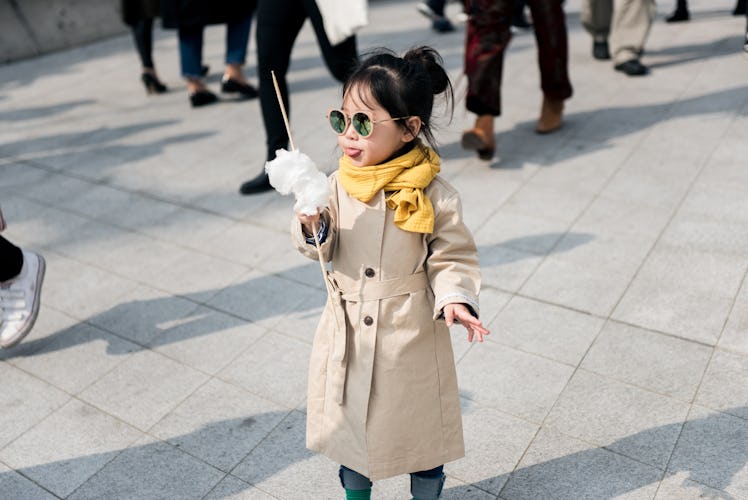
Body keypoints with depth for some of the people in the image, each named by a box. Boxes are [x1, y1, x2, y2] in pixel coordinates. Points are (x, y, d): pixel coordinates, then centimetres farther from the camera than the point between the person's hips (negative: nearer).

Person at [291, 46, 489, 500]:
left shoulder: (434, 194, -17)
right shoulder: (338, 185, -7)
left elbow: (454, 257, -9)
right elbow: (325, 250, 0)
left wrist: (454, 298, -26)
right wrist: (314, 228, -20)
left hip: (411, 335, -3)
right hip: (349, 331, 3)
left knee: (421, 426, 17)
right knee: (350, 422, 21)